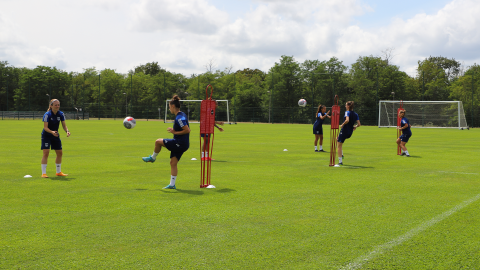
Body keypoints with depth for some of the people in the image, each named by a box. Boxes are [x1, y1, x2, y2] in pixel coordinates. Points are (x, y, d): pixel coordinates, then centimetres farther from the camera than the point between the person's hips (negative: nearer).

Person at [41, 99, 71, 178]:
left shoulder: (61, 114, -5)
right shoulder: (47, 115, -20)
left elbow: (64, 125, -1)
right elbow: (45, 127, -24)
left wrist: (67, 131, -22)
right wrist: (52, 132, -42)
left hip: (55, 135, 6)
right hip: (46, 136, -6)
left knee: (60, 153, 9)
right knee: (46, 153, -14)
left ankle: (58, 172, 25)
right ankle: (43, 173, -9)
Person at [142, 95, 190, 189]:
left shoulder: (179, 117, -17)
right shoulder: (181, 115, 14)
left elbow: (187, 130, -24)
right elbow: (186, 128, 24)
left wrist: (175, 132, -16)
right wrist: (175, 131, 13)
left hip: (180, 143, -10)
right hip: (180, 144, 10)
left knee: (158, 142, -4)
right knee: (173, 163, 10)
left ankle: (153, 158, 20)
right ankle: (172, 184, 11)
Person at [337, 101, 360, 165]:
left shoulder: (347, 112, -13)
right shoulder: (356, 114, 6)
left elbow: (347, 120, -32)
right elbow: (359, 124, 1)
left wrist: (342, 124, -17)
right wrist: (355, 127, 19)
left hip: (344, 131, -8)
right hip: (350, 133, 8)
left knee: (339, 146, 2)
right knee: (338, 139, 31)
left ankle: (340, 161, 1)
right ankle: (341, 155, 25)